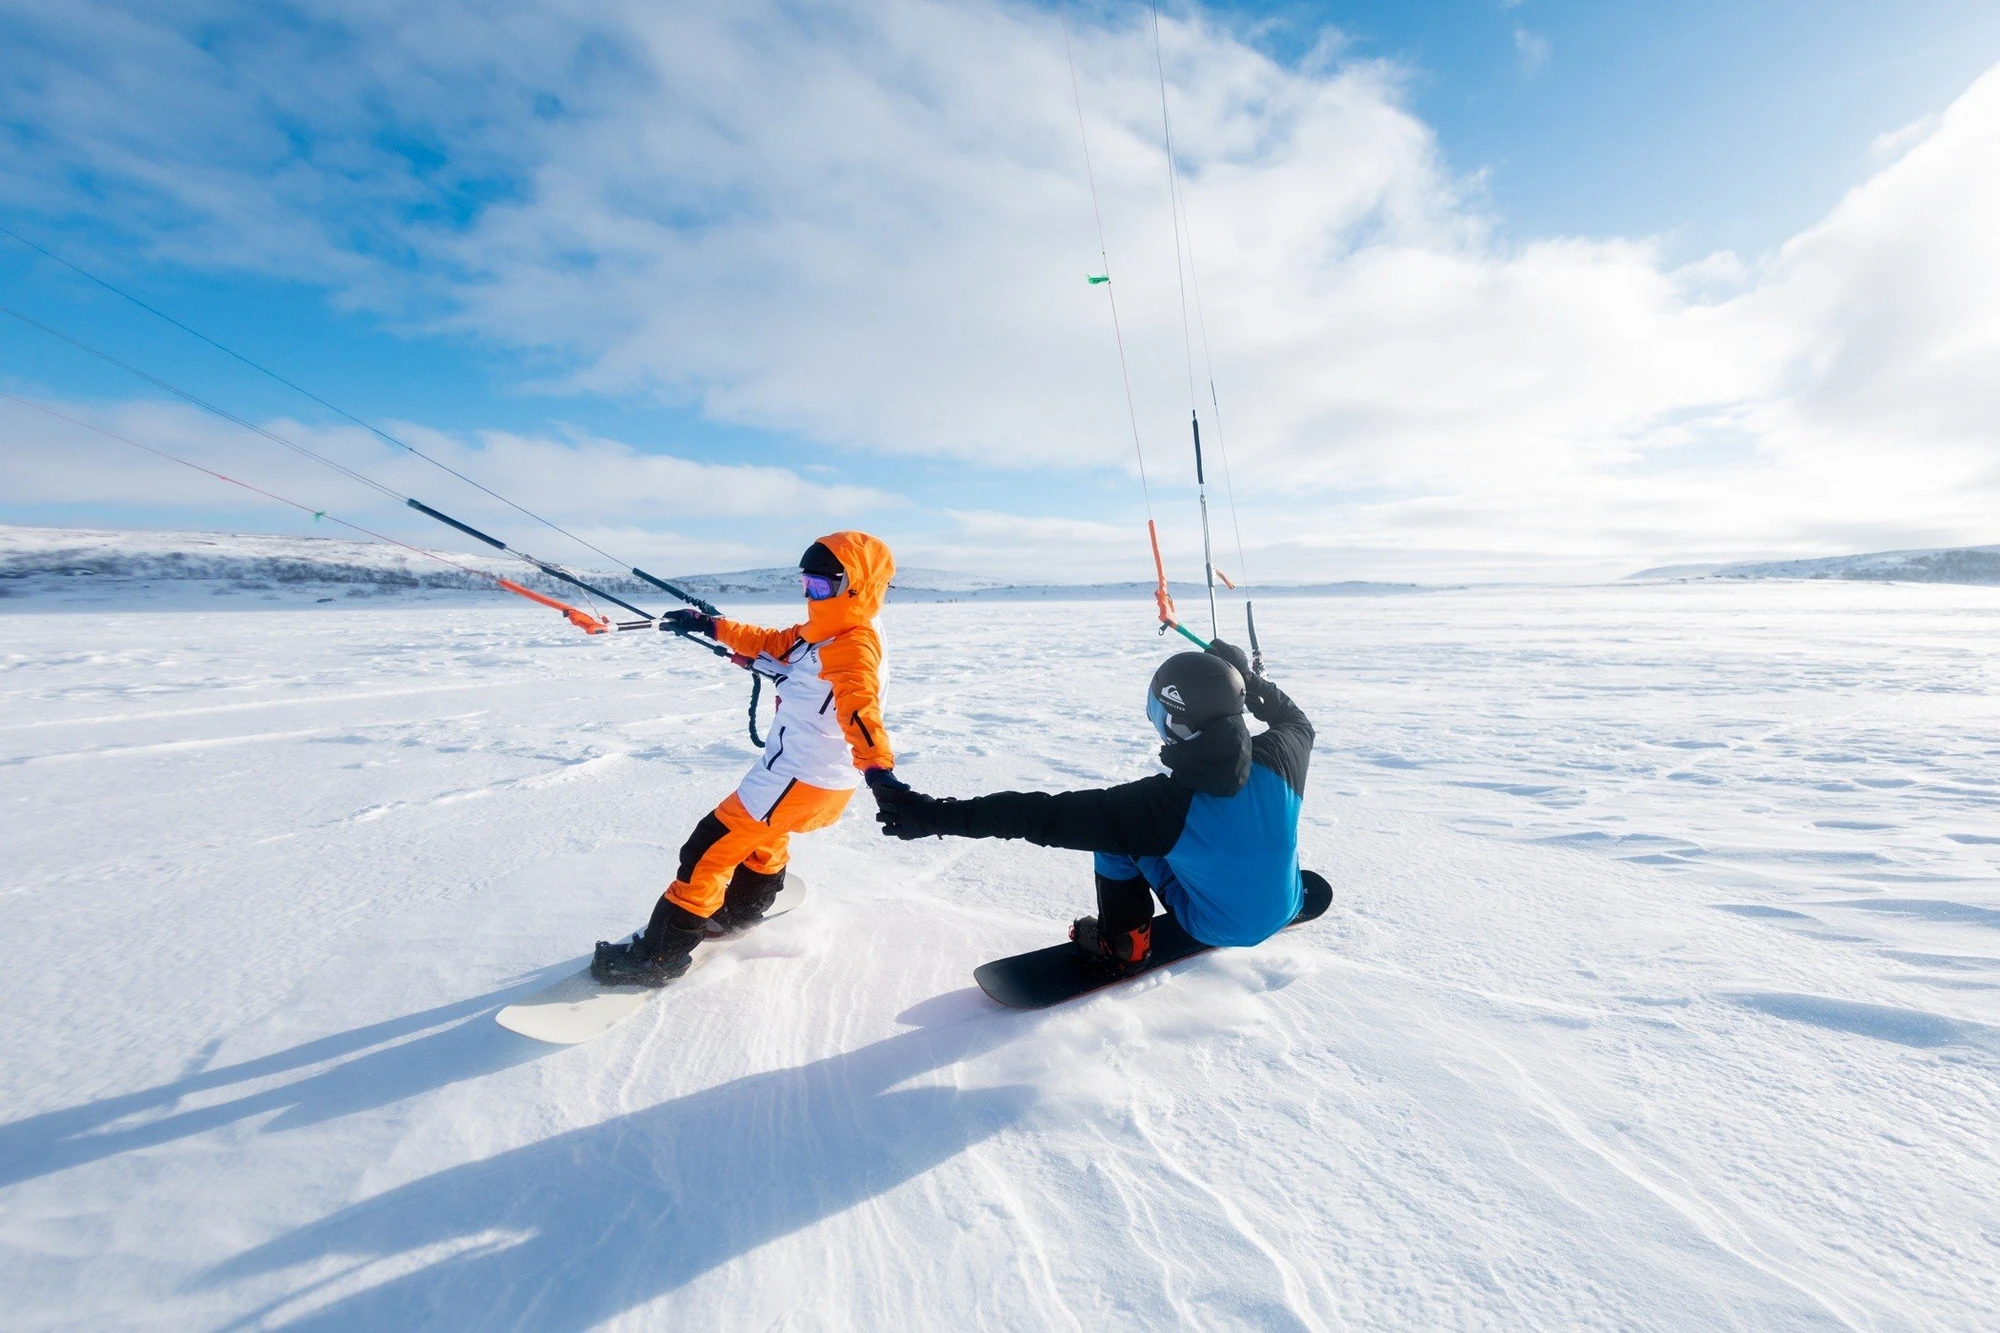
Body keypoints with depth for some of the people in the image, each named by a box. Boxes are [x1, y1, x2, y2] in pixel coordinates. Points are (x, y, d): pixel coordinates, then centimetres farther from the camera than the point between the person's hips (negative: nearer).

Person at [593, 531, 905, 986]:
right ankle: (743, 909, 58)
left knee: (710, 848, -4)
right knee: (762, 831, 34)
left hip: (800, 778, -11)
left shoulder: (853, 647, -21)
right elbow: (769, 643, 22)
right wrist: (709, 625, 25)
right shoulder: (818, 635, 9)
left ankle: (659, 955, 9)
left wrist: (879, 768, -48)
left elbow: (860, 709, -36)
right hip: (817, 776, 11)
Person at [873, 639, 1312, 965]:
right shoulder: (1279, 756, -23)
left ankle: (1123, 942, 16)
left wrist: (938, 815, -32)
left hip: (1213, 927, -4)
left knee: (1115, 832, 0)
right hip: (1281, 908, 5)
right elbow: (1297, 721, 5)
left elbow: (1045, 815, -35)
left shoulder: (1163, 802, -35)